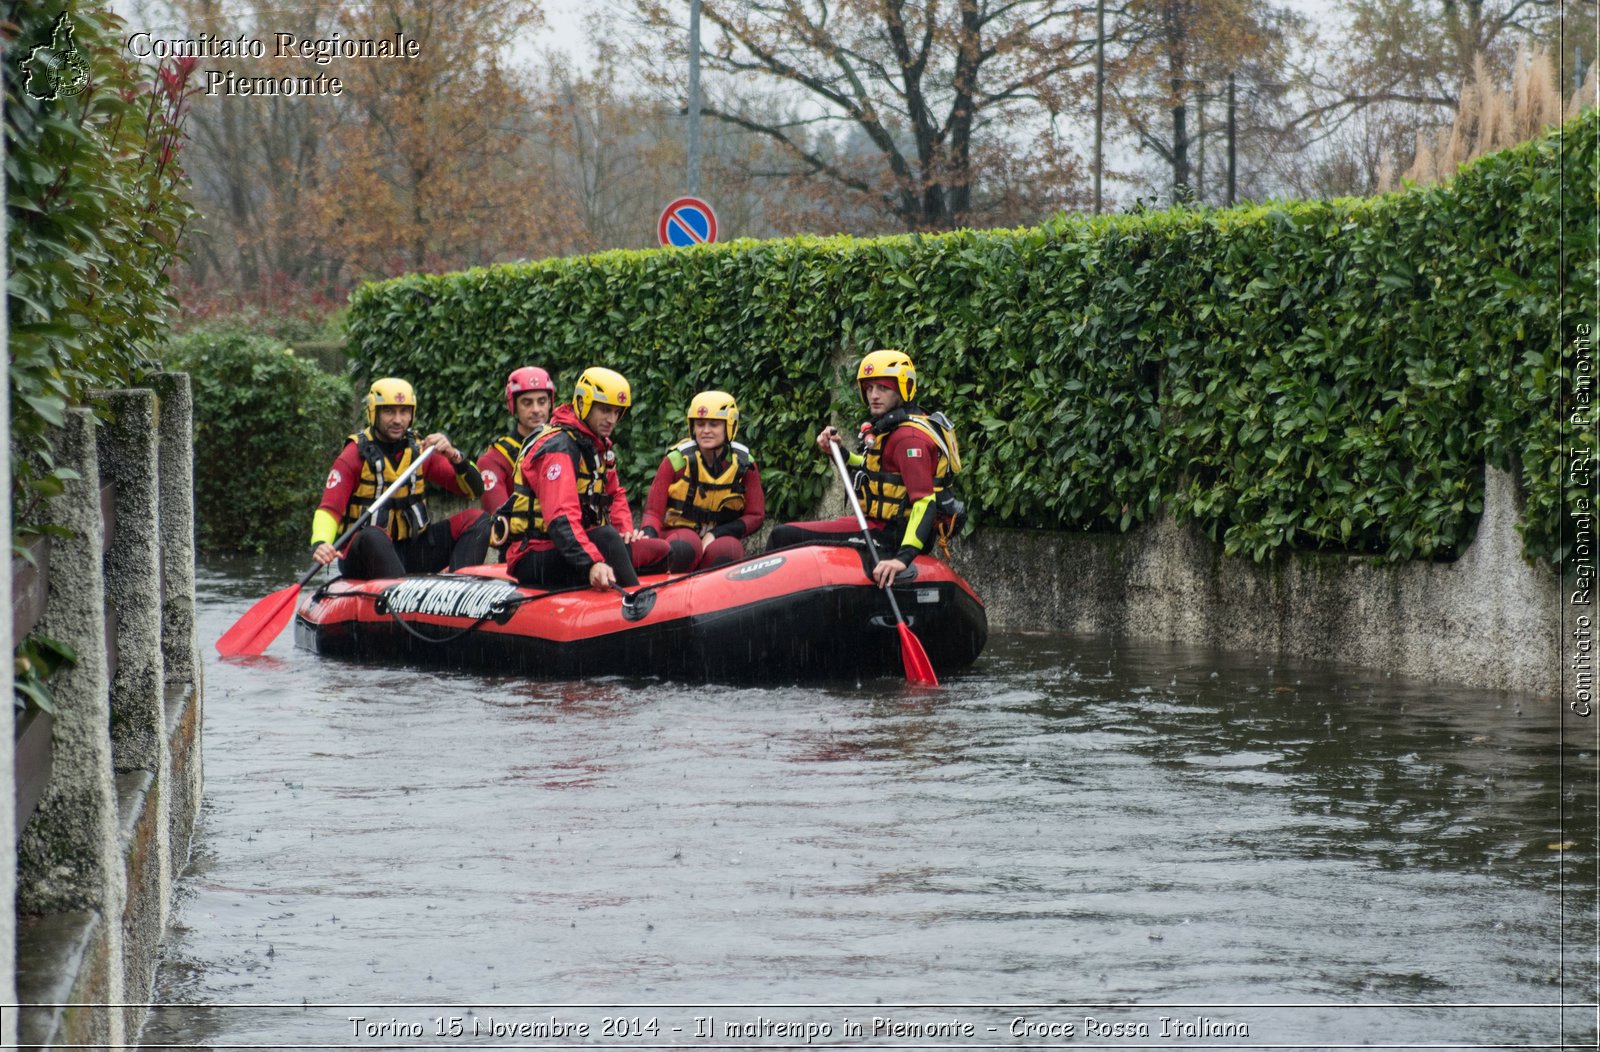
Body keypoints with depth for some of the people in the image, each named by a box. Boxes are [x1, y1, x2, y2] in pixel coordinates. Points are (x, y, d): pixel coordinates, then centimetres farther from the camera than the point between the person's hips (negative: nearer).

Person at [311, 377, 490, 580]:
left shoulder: (420, 451, 6)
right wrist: (320, 544, -37)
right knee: (372, 537, -38)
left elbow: (474, 490, 2)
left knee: (477, 519, -12)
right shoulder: (355, 455, -5)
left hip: (412, 553, 5)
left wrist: (454, 456, -18)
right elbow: (329, 508, -16)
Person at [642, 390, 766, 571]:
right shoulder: (677, 460, -5)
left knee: (726, 553, -36)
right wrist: (649, 536, -28)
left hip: (721, 537, 1)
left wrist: (715, 534, -13)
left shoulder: (744, 465, 0)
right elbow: (654, 511, -4)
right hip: (679, 532, -1)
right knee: (685, 547, -39)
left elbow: (755, 516, 2)